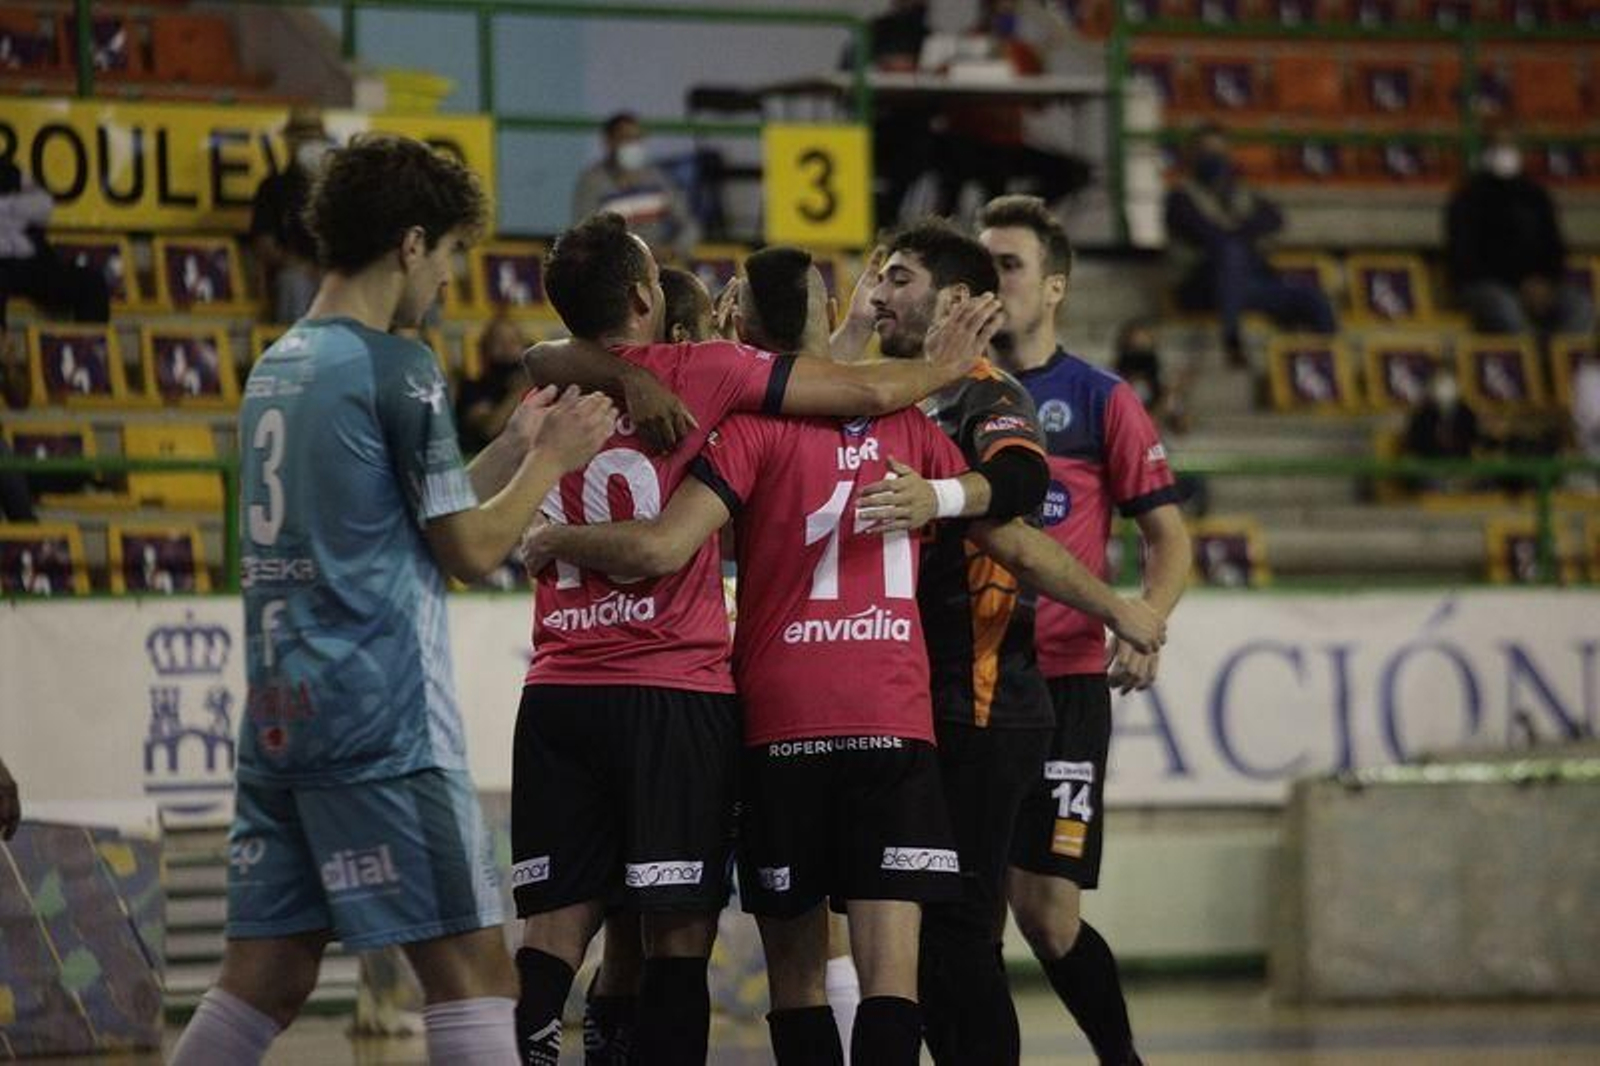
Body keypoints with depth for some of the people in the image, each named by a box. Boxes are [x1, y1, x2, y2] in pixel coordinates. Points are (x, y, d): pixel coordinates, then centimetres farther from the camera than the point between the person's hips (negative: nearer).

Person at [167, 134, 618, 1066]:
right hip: (385, 720, -8)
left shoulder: (277, 368, 16)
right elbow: (470, 551, -7)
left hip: (280, 711, 8)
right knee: (472, 971, -6)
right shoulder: (396, 369, -10)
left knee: (266, 980, 9)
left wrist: (512, 453, 24)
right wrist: (551, 460, 7)